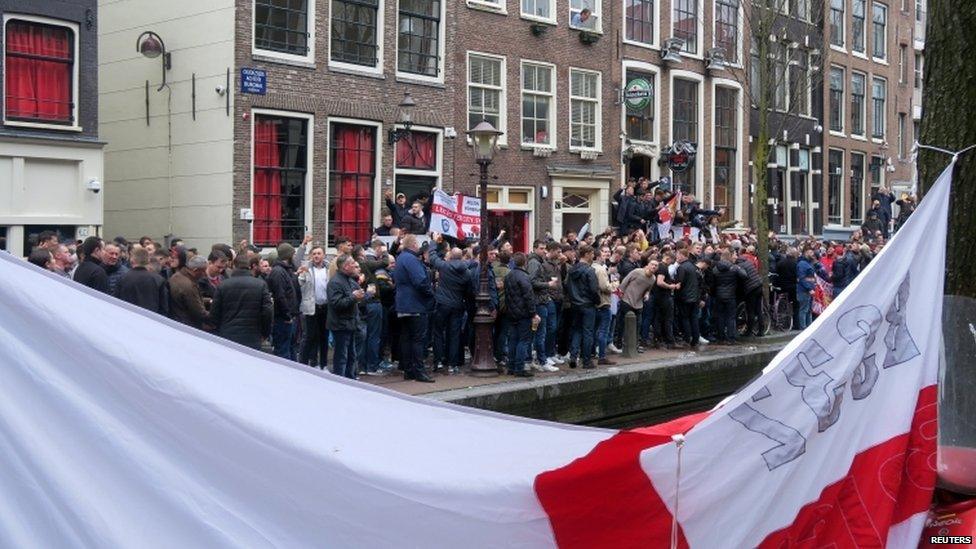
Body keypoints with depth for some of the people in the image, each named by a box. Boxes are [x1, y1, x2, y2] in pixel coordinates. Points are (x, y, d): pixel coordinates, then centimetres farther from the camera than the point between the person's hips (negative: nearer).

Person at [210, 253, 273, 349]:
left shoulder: (222, 286, 0)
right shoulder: (261, 285, -2)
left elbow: (214, 314, 3)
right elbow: (268, 312, -4)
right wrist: (265, 333, 9)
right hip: (252, 340, -1)